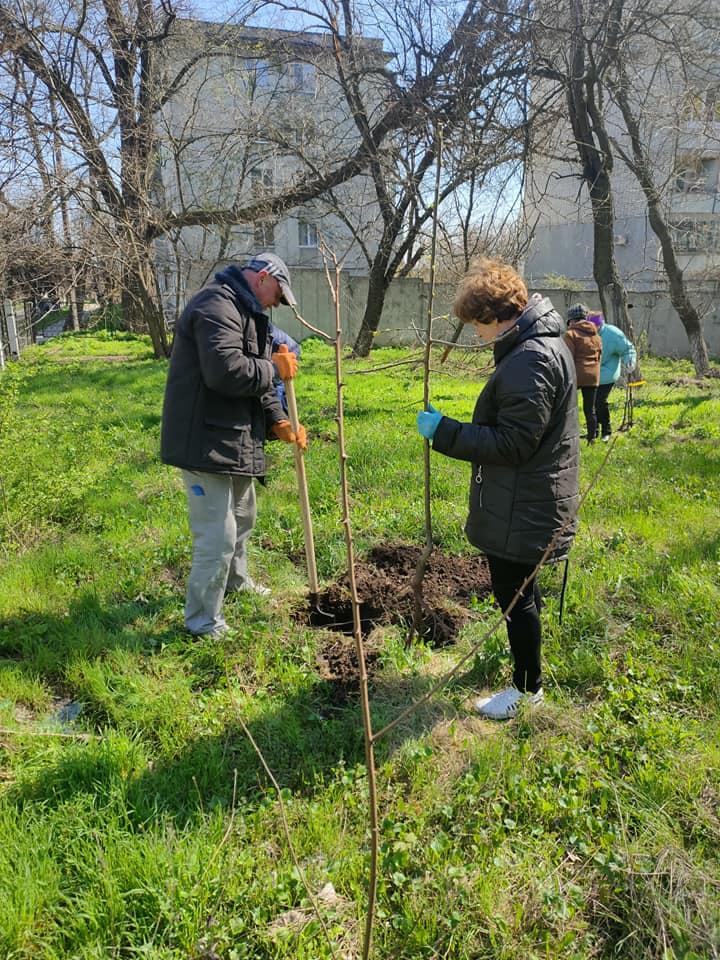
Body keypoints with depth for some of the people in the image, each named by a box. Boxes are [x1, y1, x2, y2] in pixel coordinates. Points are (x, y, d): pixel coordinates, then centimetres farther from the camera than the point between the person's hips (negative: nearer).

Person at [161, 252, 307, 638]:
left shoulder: (248, 315, 18)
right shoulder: (217, 306, -17)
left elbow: (256, 382, 17)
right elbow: (226, 371, -32)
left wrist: (277, 422, 3)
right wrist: (274, 368, -15)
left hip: (236, 440, 11)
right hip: (206, 442, -11)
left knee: (242, 518, 27)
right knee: (218, 534, -6)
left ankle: (236, 580, 49)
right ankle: (203, 620, 9)